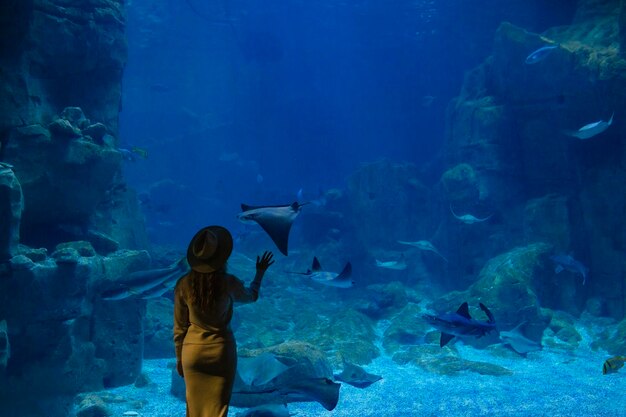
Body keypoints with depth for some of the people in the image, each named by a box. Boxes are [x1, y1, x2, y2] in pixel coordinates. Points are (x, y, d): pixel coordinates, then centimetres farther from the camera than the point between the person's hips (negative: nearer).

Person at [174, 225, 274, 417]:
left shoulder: (183, 284, -12)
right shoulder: (228, 283, -17)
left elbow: (179, 327, -3)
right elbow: (251, 296, 8)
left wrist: (179, 358, 11)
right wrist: (260, 272, 24)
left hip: (193, 350, 2)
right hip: (221, 351, -2)